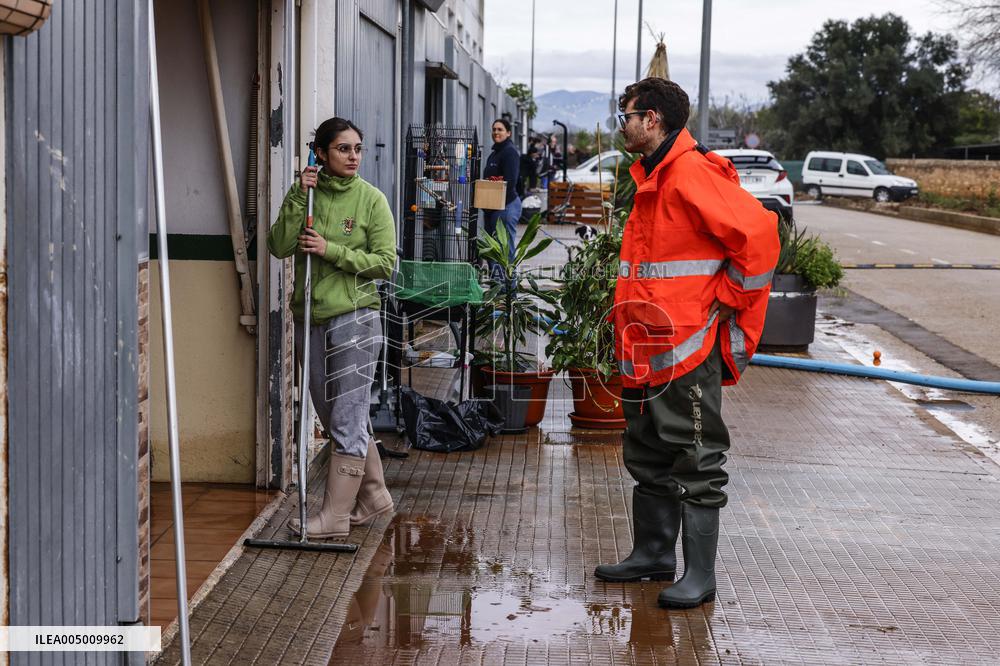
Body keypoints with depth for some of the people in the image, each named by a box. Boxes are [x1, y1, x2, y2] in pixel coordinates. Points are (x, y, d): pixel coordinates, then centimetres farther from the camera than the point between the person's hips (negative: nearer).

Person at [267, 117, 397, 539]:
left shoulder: (371, 199, -3)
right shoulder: (307, 195, 6)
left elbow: (385, 263, -7)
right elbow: (279, 247, -6)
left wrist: (332, 251, -14)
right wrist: (298, 198, -13)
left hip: (353, 318, -5)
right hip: (310, 319, 5)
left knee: (347, 422, -4)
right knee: (334, 420, 14)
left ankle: (335, 515, 2)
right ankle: (373, 496, 28)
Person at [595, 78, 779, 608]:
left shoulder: (691, 174, -16)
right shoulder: (651, 178, 16)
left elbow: (756, 231, -25)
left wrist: (728, 300, -16)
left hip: (687, 350, -10)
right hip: (646, 349, 10)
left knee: (695, 464, -3)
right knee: (648, 459, 17)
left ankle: (699, 575, 2)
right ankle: (653, 555, 29)